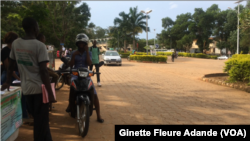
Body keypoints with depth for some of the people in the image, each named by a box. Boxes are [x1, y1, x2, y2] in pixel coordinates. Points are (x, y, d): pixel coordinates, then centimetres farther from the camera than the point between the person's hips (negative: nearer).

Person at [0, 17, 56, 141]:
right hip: (39, 88, -6)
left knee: (38, 119, 20)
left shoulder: (15, 43, 4)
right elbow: (43, 71, -18)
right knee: (41, 120, 4)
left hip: (25, 88, 7)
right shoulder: (39, 46, -15)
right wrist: (50, 93, -15)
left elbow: (11, 65, 13)